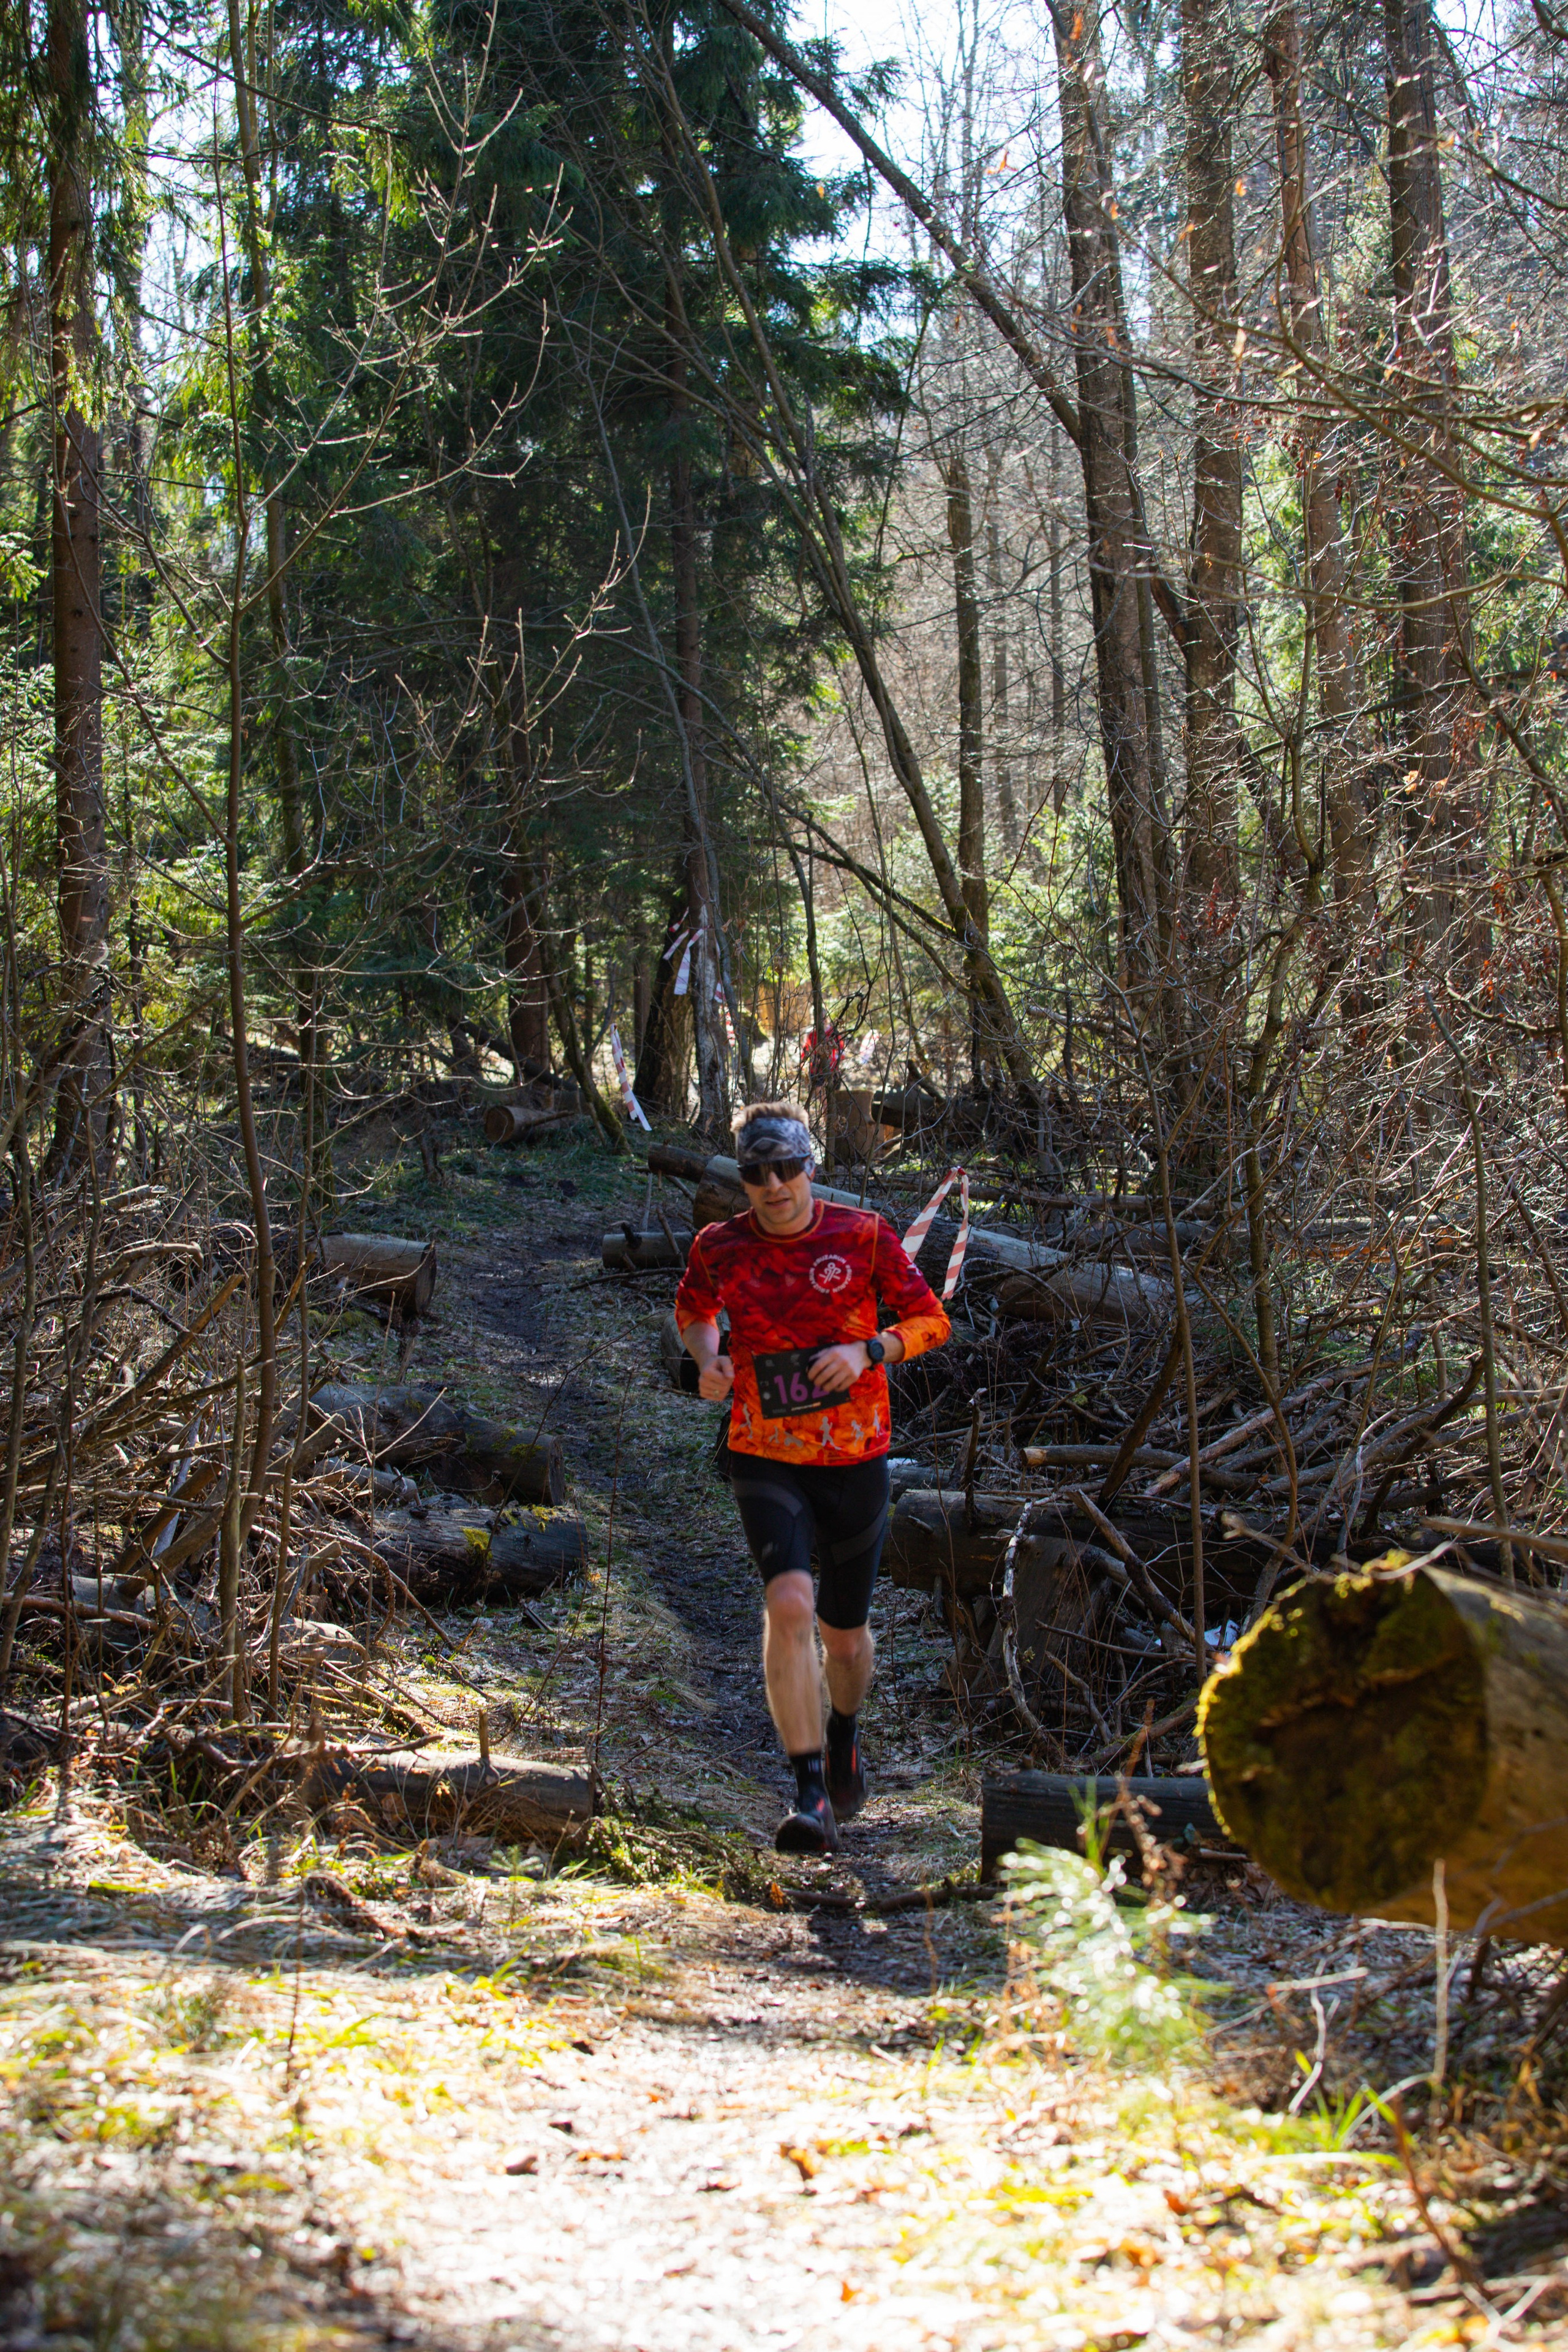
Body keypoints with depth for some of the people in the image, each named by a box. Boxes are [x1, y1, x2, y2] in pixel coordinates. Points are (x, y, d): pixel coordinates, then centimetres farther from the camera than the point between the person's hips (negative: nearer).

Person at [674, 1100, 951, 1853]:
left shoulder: (863, 1236, -7)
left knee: (844, 1634, 13)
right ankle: (810, 1794, -22)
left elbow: (930, 1319, -2)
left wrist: (866, 1350, -20)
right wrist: (709, 1359, -4)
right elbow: (693, 1309, 17)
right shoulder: (719, 1247, -4)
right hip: (765, 1459, -1)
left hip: (854, 1458, 1)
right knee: (789, 1605, -24)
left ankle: (844, 1733, 48)